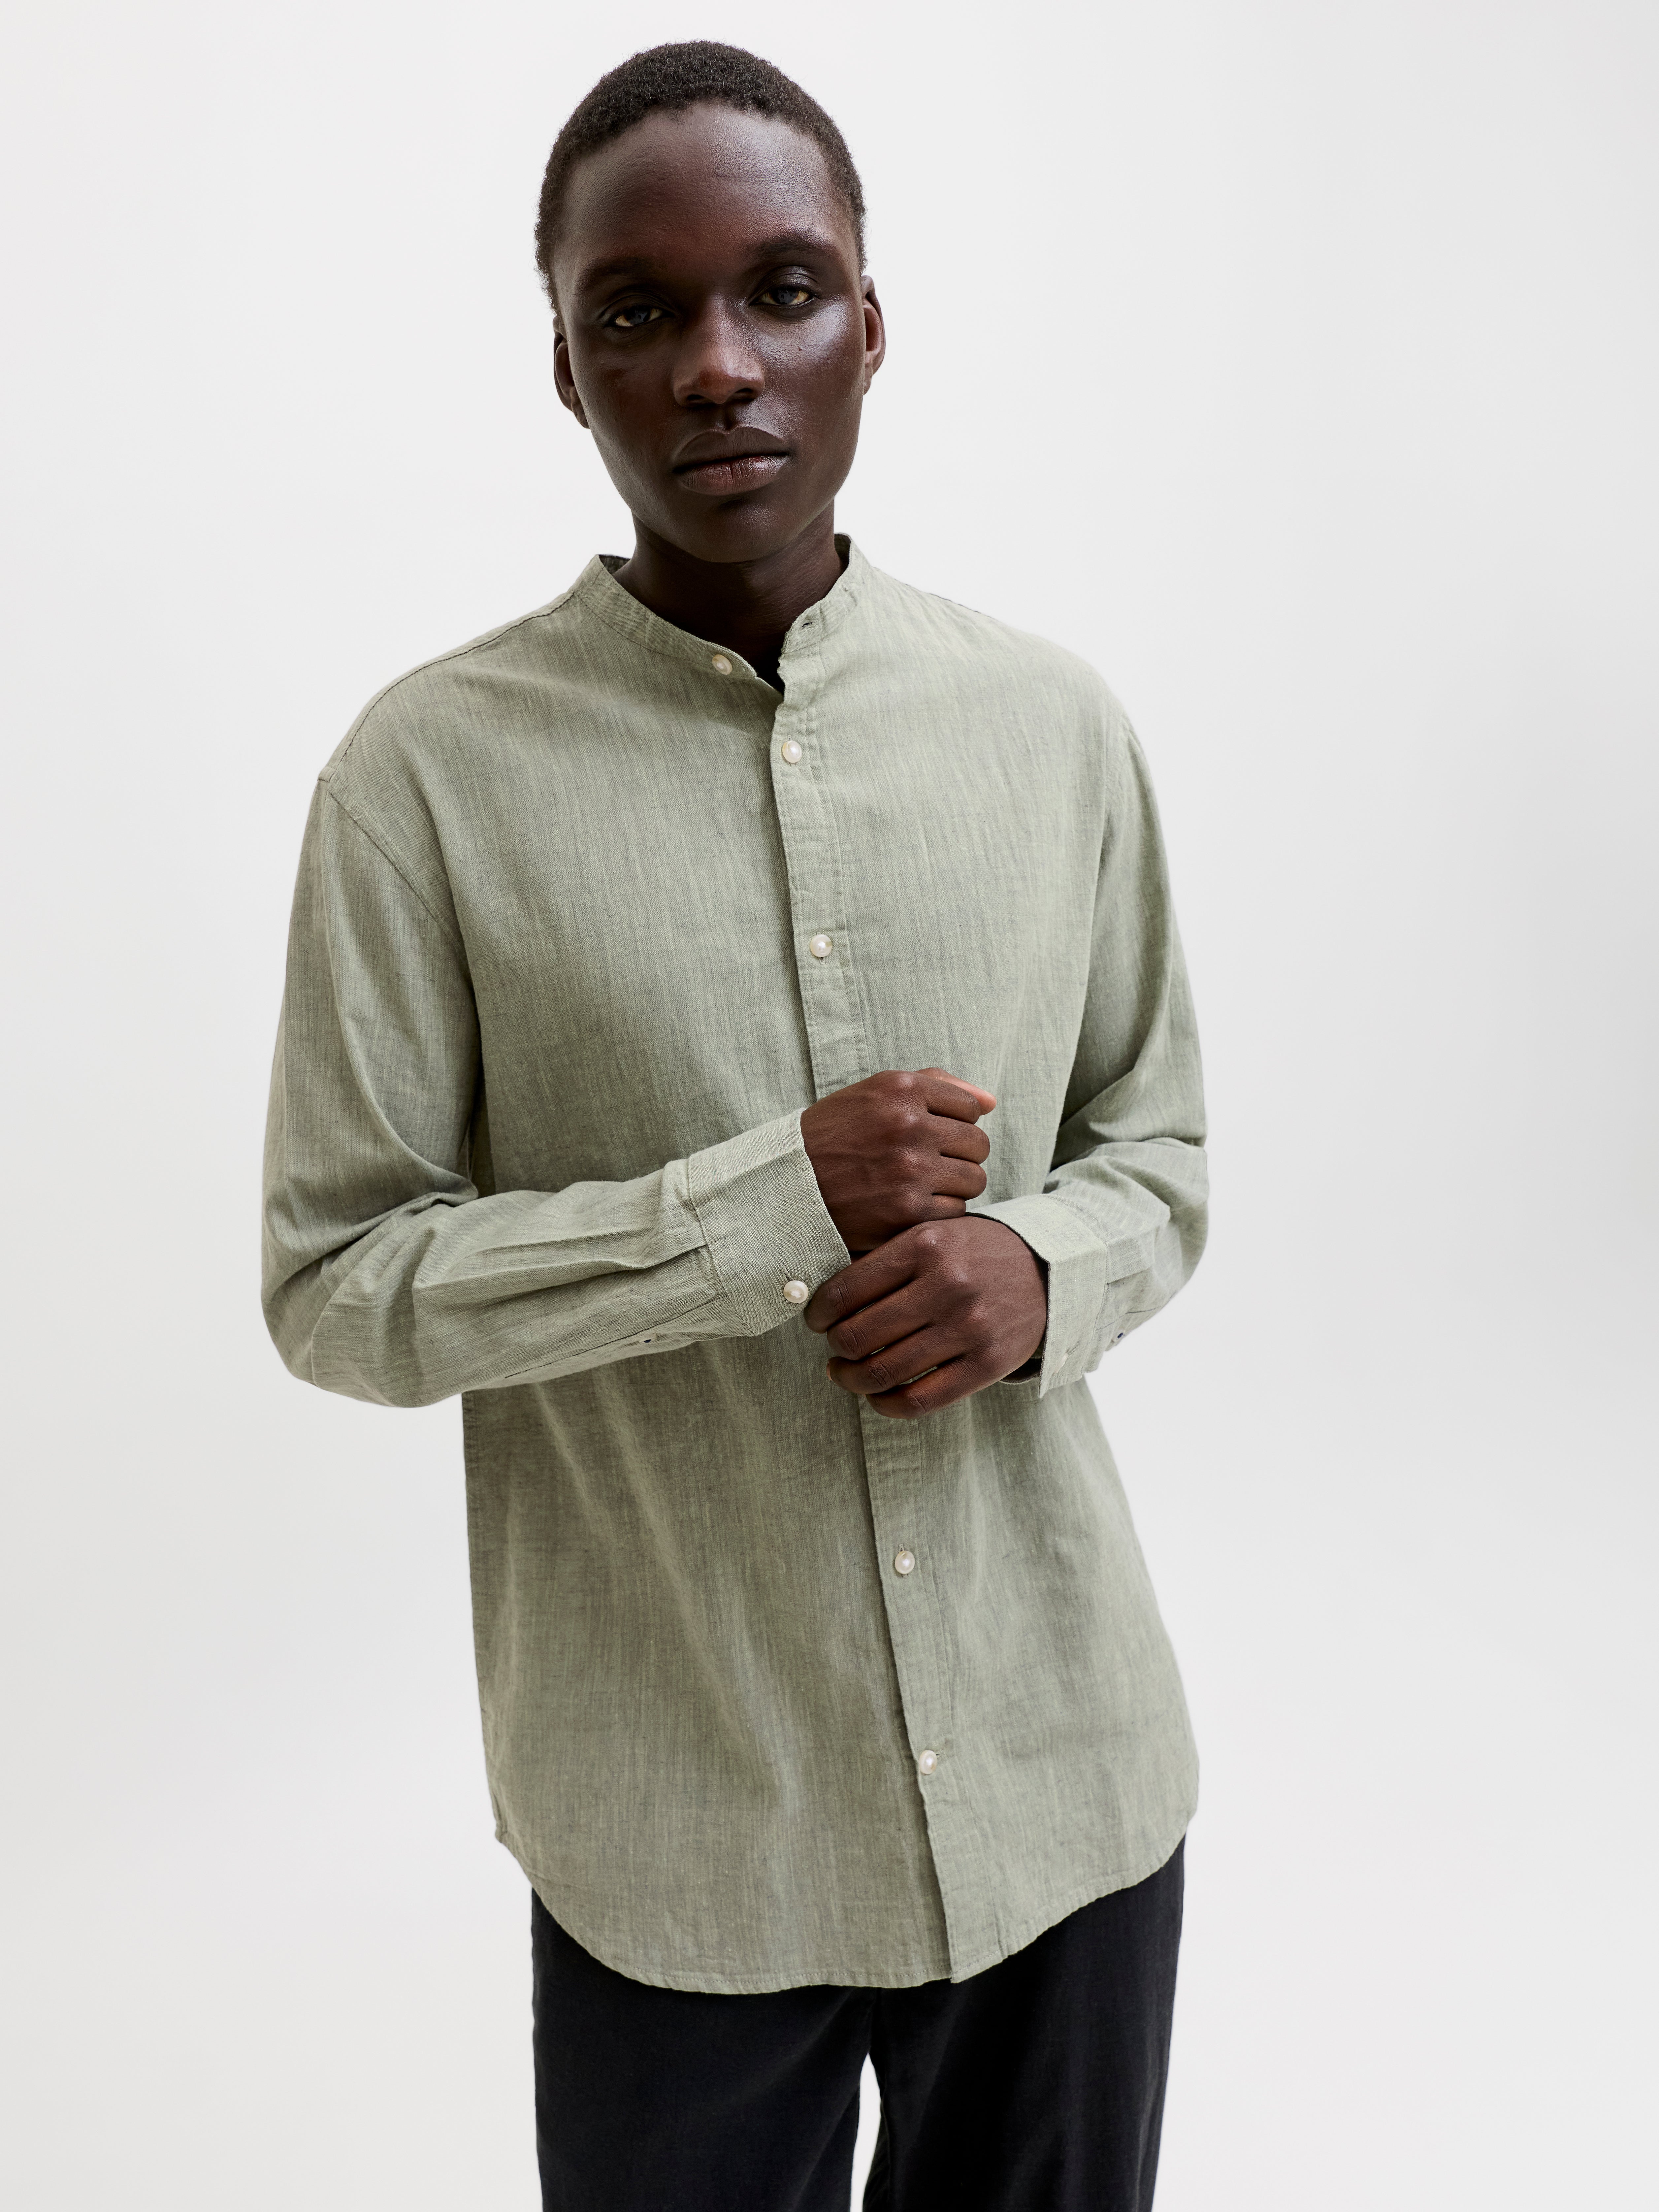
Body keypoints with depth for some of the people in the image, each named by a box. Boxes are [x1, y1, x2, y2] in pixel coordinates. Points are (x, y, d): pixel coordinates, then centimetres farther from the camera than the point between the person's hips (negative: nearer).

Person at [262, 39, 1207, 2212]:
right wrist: (779, 1200, -20)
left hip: (1068, 1768, 3)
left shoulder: (1056, 723, -1)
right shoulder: (433, 774, -10)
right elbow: (333, 1287, -9)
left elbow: (1159, 1151, 8)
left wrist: (1041, 1271, -15)